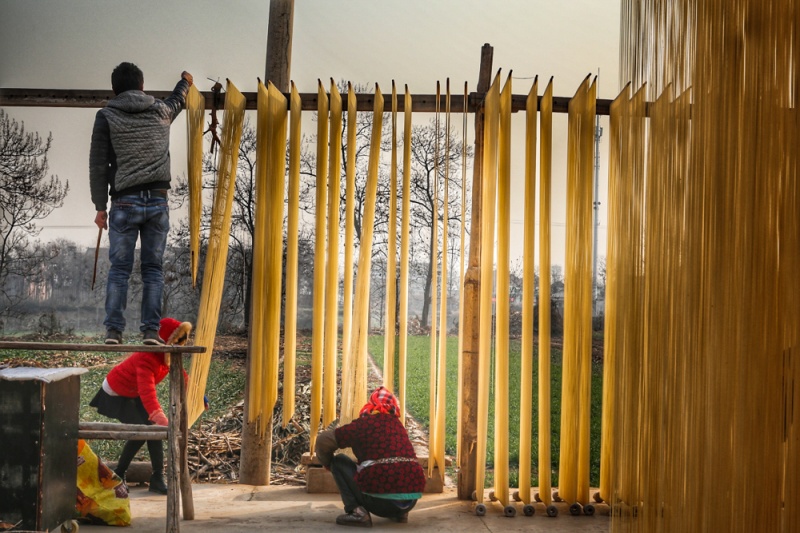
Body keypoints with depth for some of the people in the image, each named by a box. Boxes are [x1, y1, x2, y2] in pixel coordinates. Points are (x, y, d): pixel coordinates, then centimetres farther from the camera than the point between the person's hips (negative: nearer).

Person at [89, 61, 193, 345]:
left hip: (125, 202, -2)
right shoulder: (161, 111, 11)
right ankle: (151, 330, 2)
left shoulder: (106, 116, 2)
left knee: (119, 268, 2)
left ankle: (113, 330, -1)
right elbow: (177, 101, 36)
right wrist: (184, 83, 58)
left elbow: (98, 164, -1)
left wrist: (100, 206, 4)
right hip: (158, 201, 2)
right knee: (153, 268, 5)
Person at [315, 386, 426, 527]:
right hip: (412, 499, 6)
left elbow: (324, 440, 6)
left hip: (381, 499, -5)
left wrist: (328, 464, 27)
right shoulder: (398, 424, 17)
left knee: (339, 461, 14)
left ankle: (357, 511, -3)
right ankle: (399, 512, 20)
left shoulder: (363, 423, 3)